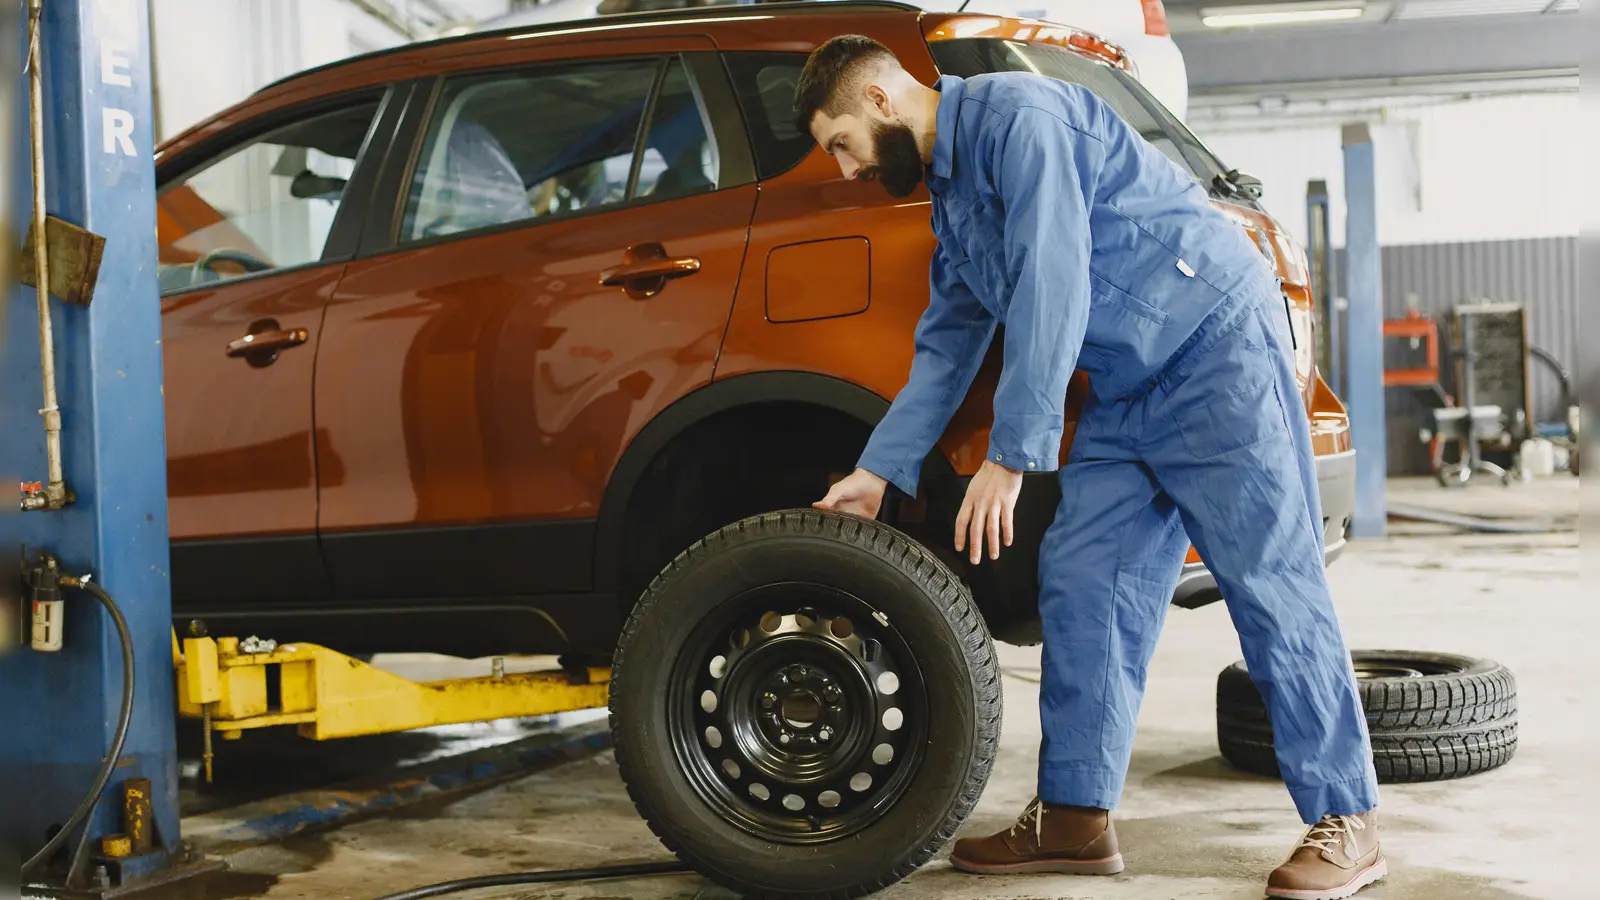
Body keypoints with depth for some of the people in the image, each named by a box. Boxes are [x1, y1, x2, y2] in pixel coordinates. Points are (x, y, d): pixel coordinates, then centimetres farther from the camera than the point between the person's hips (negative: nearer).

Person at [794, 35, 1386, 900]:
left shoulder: (1016, 115, -14)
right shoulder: (949, 194, 16)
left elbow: (1051, 293, -23)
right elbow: (946, 348, 22)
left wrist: (1011, 457, -23)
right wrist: (877, 472, 19)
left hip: (1217, 345, -9)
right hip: (1125, 391, 10)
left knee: (1272, 585, -8)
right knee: (1079, 585, 4)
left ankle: (1345, 825, -1)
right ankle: (1074, 818, 10)